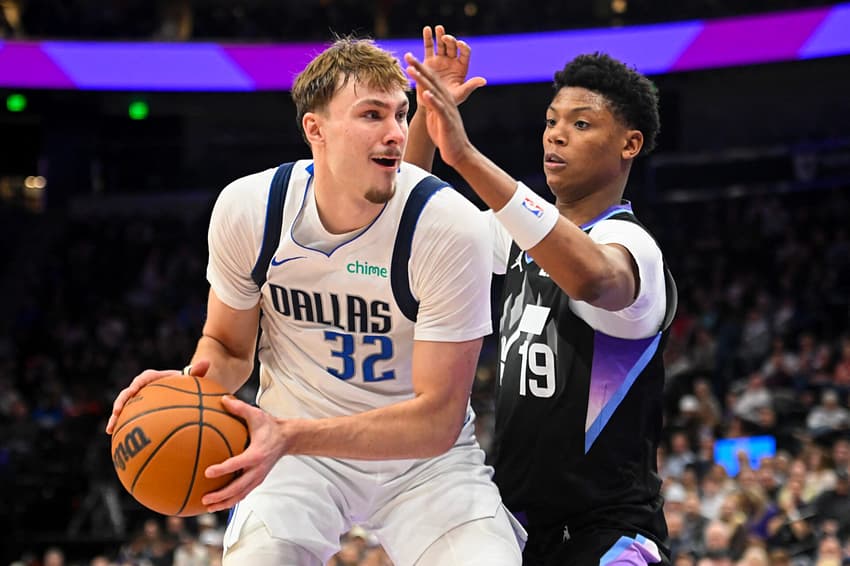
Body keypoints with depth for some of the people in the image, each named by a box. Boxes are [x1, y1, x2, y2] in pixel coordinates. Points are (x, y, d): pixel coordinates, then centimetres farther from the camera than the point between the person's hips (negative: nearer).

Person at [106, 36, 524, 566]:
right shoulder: (247, 207, -12)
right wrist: (193, 387, -19)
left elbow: (437, 420, -22)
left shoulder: (451, 227, -21)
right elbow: (229, 346, 6)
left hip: (424, 452, -1)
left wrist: (290, 436, -34)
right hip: (295, 442, 1)